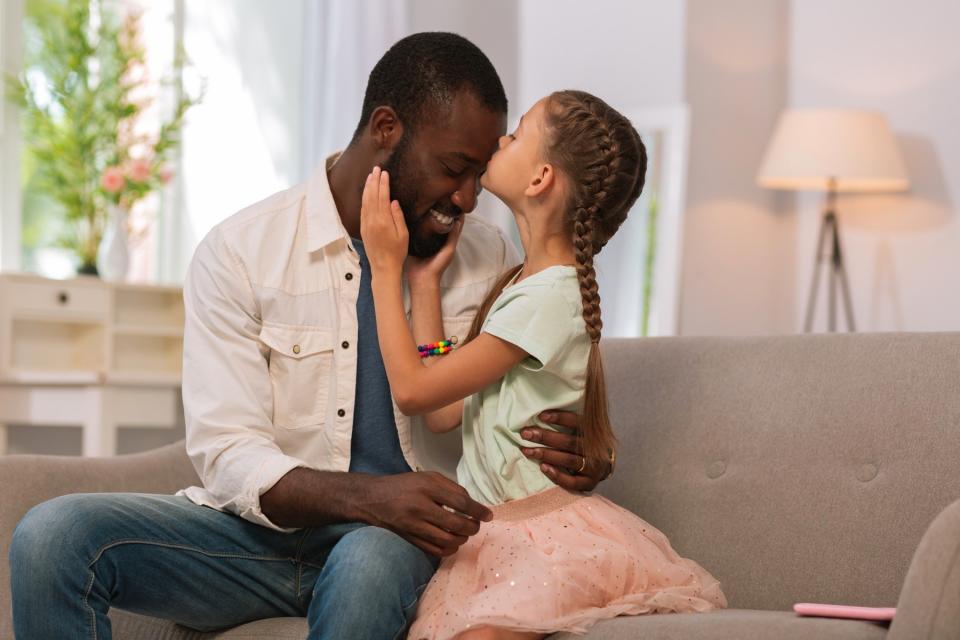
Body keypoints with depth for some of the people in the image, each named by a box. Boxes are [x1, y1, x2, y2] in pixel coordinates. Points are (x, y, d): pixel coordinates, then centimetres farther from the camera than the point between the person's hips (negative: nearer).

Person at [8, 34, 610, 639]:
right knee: (52, 535, -26)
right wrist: (368, 496, -30)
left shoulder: (488, 257, 6)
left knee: (372, 560, -38)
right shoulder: (239, 251, -4)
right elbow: (227, 454, -12)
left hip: (400, 539, 1)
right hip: (265, 523, 0)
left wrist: (578, 451, -11)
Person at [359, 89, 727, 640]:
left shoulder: (548, 296, -15)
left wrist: (387, 268, -3)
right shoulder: (524, 283, 14)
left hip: (545, 528, -8)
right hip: (496, 531, 8)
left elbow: (413, 389, -11)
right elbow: (443, 415, 8)